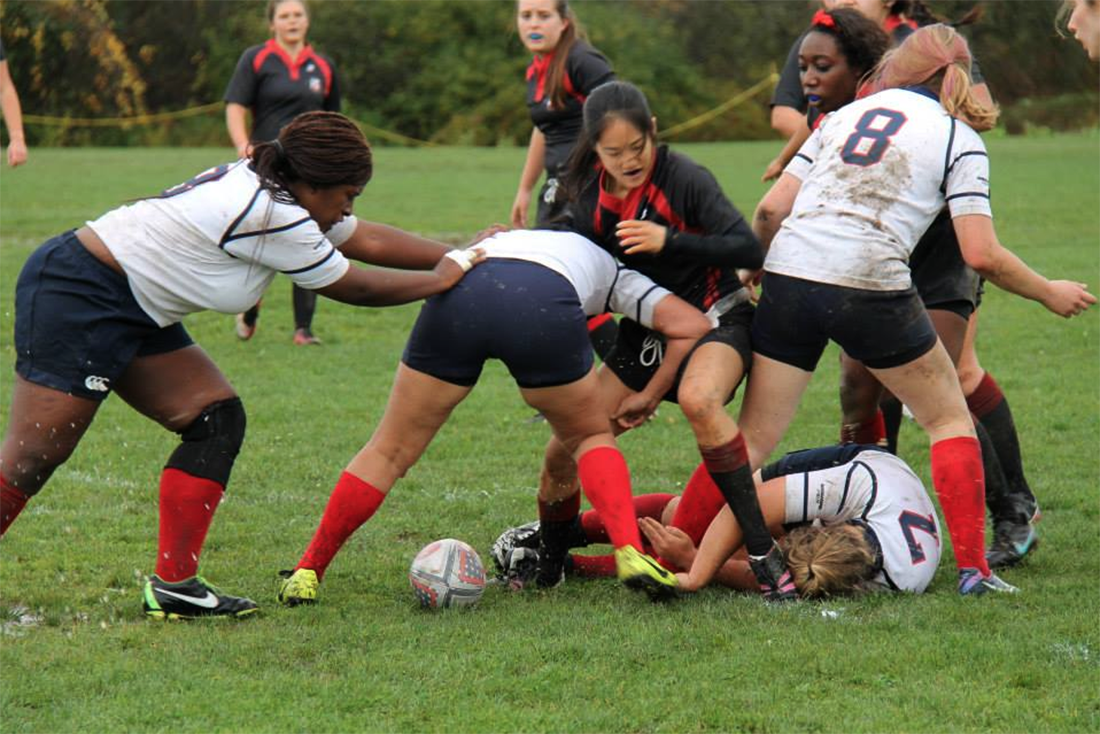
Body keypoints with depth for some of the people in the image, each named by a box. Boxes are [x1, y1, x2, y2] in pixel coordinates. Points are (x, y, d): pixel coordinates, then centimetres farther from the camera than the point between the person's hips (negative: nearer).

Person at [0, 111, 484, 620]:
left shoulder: (277, 191, 7)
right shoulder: (274, 217, -21)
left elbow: (369, 241, 18)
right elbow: (353, 289, -9)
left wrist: (462, 256, 19)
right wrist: (441, 279, 4)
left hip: (134, 314, 11)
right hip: (73, 296, -11)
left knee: (217, 420, 4)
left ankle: (173, 585, 4)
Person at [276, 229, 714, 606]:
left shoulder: (497, 240, 48)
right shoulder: (616, 274, 37)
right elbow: (692, 326, 27)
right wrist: (649, 396, 33)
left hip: (458, 294, 2)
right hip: (543, 307, -2)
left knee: (390, 451, 16)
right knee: (591, 439, 25)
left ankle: (308, 572, 18)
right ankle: (629, 554, 6)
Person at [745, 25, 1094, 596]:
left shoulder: (847, 114, 20)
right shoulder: (959, 138, 9)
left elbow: (771, 210, 14)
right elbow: (981, 255, 0)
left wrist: (757, 267, 33)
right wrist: (1048, 294, 16)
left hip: (789, 273, 3)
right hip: (869, 288, -3)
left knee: (752, 440, 9)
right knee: (949, 417, 16)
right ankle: (972, 570, 12)